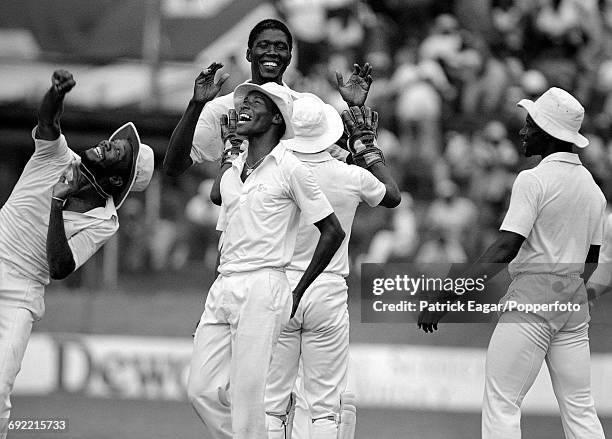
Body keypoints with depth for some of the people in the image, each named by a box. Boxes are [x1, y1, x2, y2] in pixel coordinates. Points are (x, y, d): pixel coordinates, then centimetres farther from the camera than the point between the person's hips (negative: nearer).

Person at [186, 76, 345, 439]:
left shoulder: (290, 169, -3)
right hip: (222, 287, 7)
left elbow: (333, 232, -1)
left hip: (262, 289, -7)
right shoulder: (229, 170, 18)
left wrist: (298, 293, -2)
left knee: (247, 398, -10)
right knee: (202, 391, 1)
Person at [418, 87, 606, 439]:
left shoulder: (534, 180, -12)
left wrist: (446, 297, -21)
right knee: (580, 407, 8)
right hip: (574, 301, 8)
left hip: (532, 295, -7)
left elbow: (504, 251, -19)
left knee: (501, 403, -5)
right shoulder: (592, 187, 10)